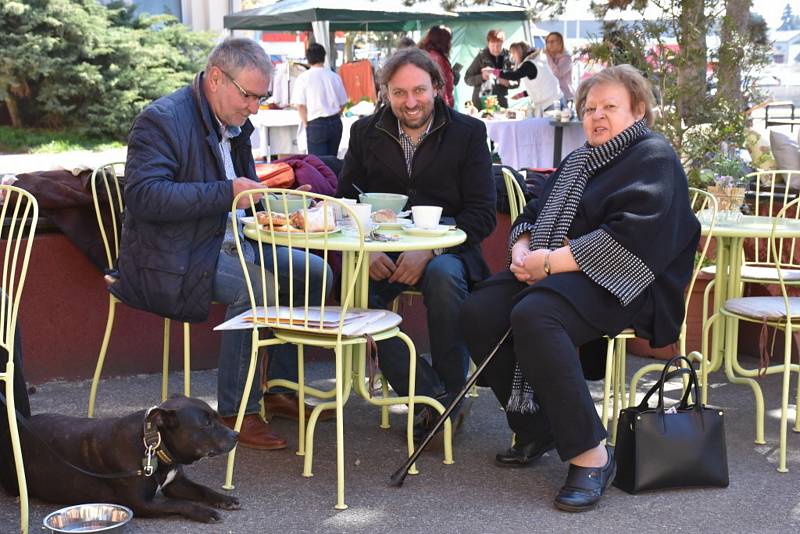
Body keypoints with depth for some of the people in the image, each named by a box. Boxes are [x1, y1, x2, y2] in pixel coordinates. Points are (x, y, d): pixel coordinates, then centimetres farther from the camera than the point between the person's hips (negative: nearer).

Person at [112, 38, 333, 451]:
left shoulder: (234, 123, 13)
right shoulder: (162, 120, -15)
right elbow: (143, 195, -28)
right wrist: (226, 192, -28)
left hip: (228, 244, 10)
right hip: (172, 261, -9)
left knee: (313, 271, 3)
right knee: (254, 286, -31)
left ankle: (280, 388, 9)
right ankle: (235, 413, -21)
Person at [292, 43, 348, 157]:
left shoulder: (303, 78, -6)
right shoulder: (335, 77, 4)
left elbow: (300, 105, -7)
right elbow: (342, 103, 8)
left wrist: (306, 123, 4)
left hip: (316, 123, -4)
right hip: (335, 122, 4)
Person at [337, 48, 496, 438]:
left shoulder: (468, 132, 4)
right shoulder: (365, 133, 12)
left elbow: (482, 215, -3)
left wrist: (429, 250, -19)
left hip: (444, 248, -2)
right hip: (382, 250, 2)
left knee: (444, 276, -37)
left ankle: (451, 393, -17)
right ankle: (432, 395, -23)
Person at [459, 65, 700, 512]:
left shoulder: (654, 158, -4)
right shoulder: (579, 162, 24)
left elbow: (630, 237, -19)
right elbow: (535, 215, 23)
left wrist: (552, 262, -19)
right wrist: (523, 249, -2)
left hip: (618, 284, -9)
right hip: (555, 273, 9)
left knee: (534, 316, -35)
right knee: (479, 312, -14)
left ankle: (590, 455, -30)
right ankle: (536, 428, -1)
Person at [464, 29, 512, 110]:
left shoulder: (508, 57, 1)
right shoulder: (481, 57, -4)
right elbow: (467, 79, -1)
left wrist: (508, 83, -13)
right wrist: (481, 77, -18)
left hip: (501, 104, 2)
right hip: (481, 104, -2)